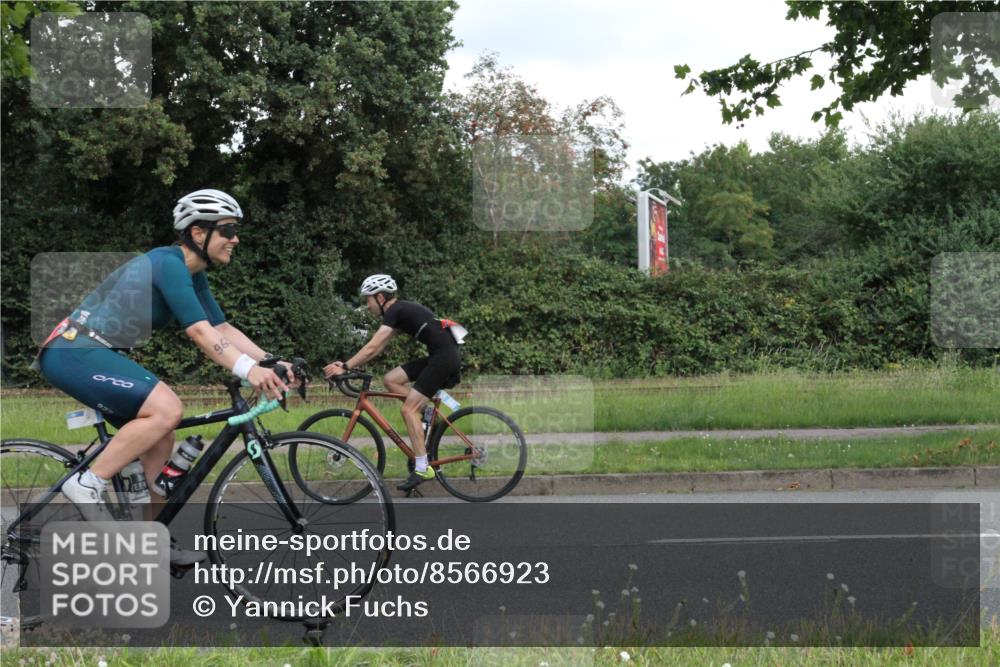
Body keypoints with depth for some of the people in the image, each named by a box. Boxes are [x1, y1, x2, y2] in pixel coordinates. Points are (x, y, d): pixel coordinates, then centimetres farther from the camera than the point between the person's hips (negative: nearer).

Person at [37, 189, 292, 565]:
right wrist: (248, 370, -35)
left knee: (161, 441, 10)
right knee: (167, 409, -25)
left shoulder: (193, 277, 12)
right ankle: (87, 484, -16)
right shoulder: (169, 263, -18)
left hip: (96, 354, 10)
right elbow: (200, 333, -26)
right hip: (74, 352, -10)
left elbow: (223, 329, 9)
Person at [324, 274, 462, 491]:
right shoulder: (400, 309, 18)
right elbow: (378, 348, 20)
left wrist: (345, 367, -14)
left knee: (408, 408, -11)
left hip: (445, 357, -9)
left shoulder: (394, 311, -10)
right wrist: (348, 364, 16)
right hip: (438, 356, 9)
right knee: (390, 380, 7)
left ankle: (422, 469, -11)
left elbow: (372, 347, -17)